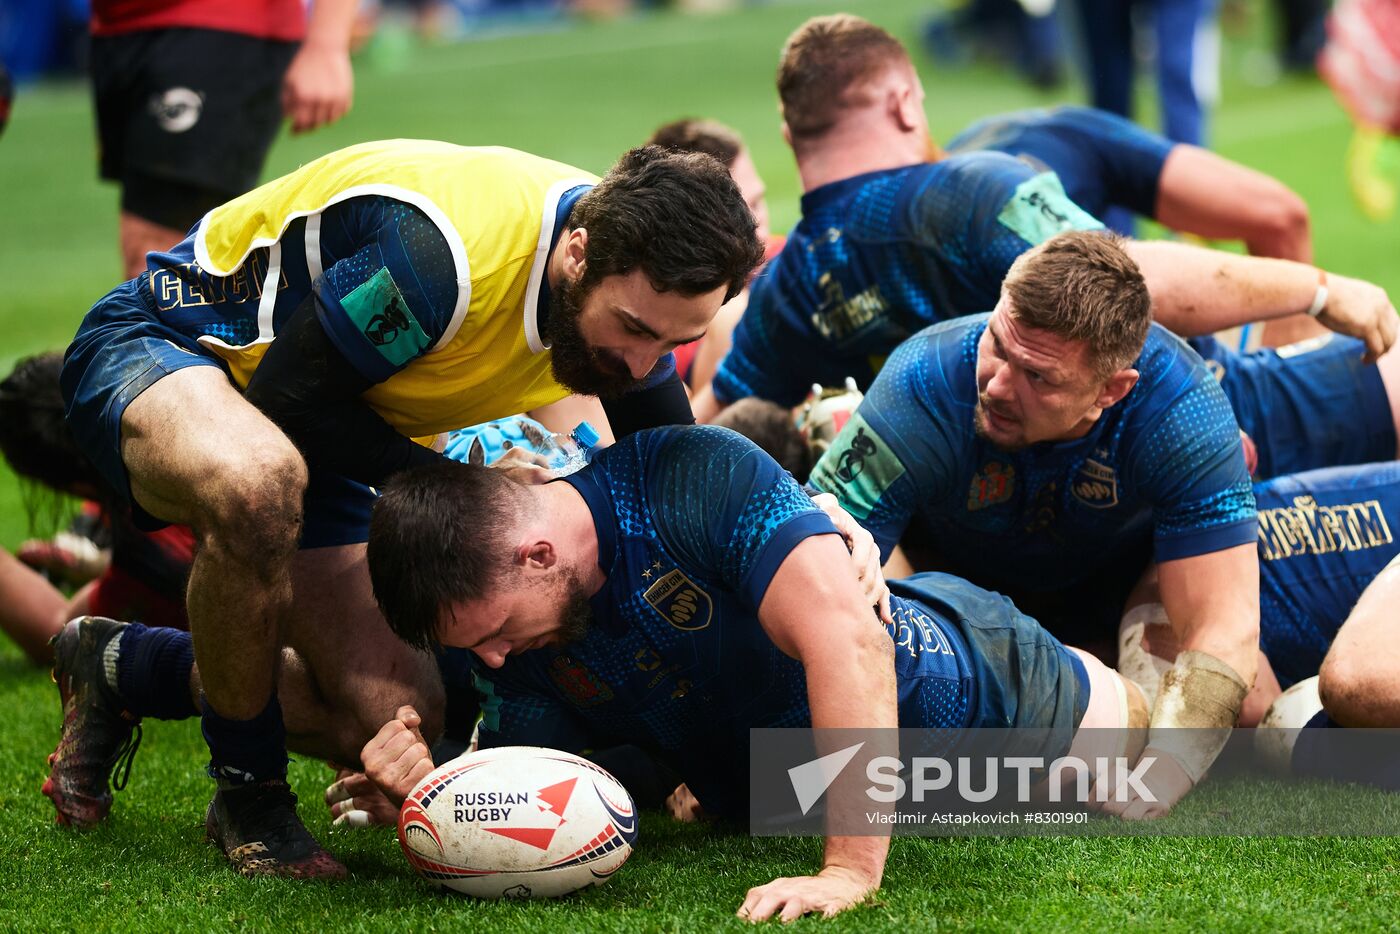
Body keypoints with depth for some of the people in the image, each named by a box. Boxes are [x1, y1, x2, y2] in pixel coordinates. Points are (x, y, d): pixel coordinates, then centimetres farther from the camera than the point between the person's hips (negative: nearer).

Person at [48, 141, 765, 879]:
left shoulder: (632, 278, -14)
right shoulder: (440, 258, -39)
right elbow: (288, 396, -26)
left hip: (304, 443, 7)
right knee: (259, 480, -44)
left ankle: (120, 667, 18)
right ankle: (246, 789, -19)